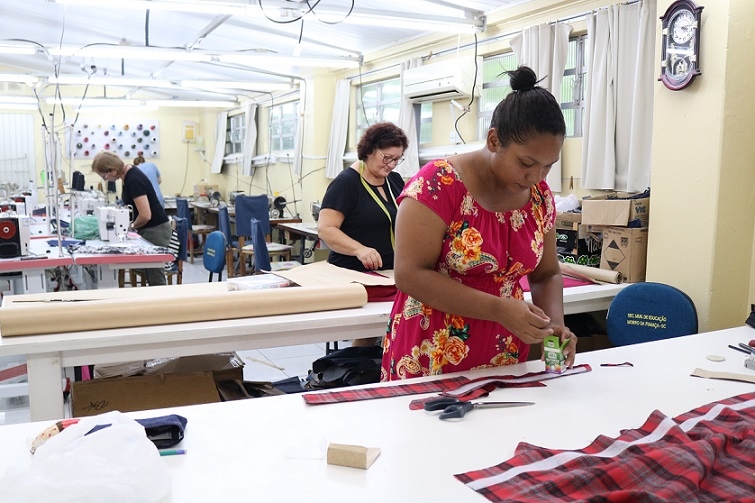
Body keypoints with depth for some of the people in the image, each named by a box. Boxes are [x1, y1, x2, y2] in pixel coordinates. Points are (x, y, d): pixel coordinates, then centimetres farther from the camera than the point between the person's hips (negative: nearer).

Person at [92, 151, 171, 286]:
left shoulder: (134, 180, -23)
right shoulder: (128, 175, 6)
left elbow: (145, 215, -25)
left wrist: (131, 226, -6)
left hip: (156, 230, -10)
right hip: (148, 229, 10)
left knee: (156, 279, -5)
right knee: (151, 276, 11)